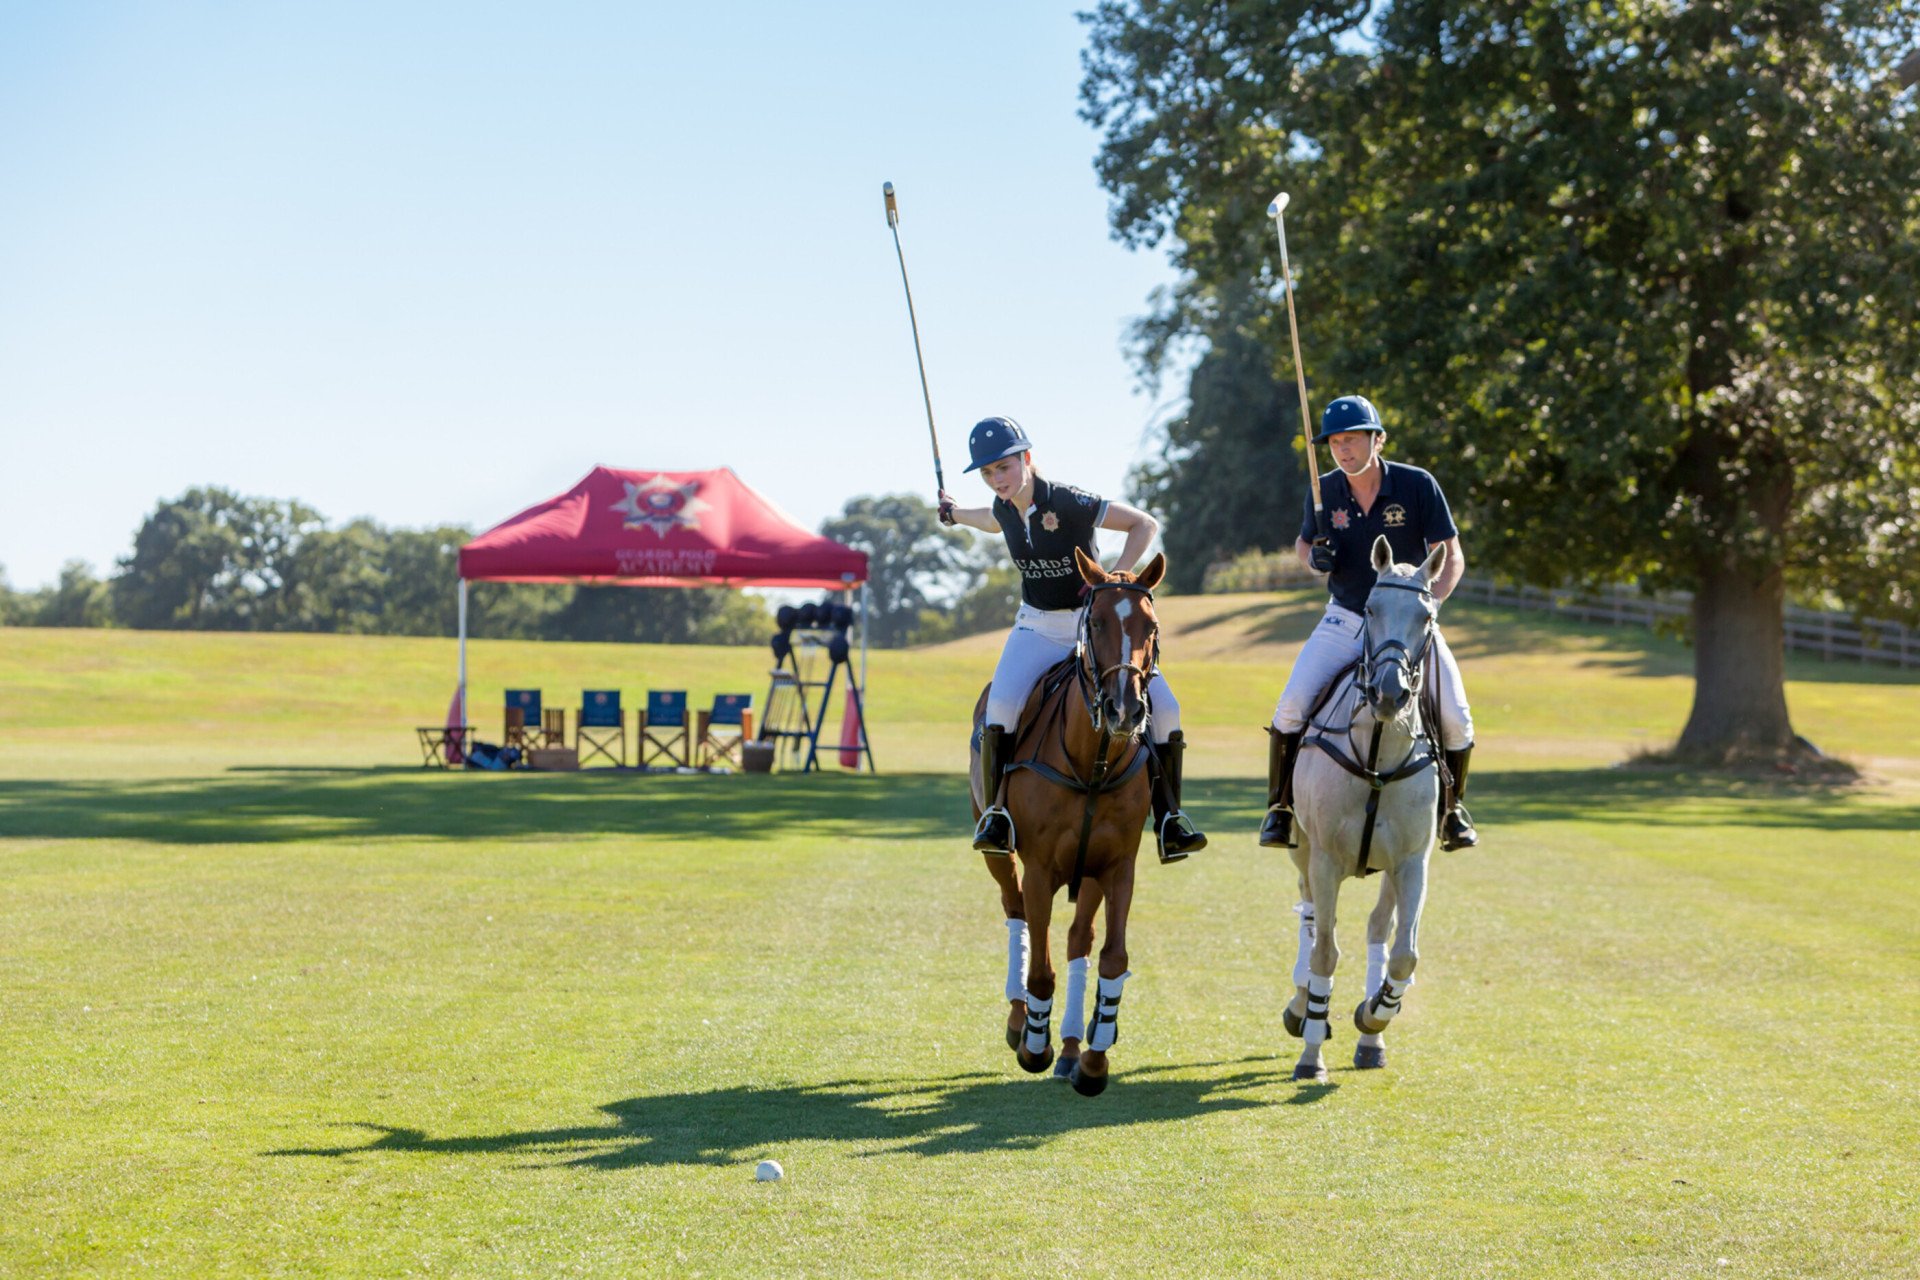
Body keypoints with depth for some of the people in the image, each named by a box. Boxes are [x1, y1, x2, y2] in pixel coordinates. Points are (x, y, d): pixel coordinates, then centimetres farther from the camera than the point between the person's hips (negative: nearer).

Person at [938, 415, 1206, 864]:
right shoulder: (1005, 508, -1)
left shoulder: (1068, 502, -19)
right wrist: (954, 514, 30)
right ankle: (996, 812, -17)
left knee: (1163, 708, -15)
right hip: (1038, 628, 3)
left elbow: (1145, 524, -16)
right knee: (1001, 705, -27)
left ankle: (1168, 818, -4)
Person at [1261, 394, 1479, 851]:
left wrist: (1428, 603, -27)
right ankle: (1280, 806, 0)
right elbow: (1302, 543, 12)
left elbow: (1451, 558, -11)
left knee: (1456, 719, -12)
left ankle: (1451, 807, 15)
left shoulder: (1418, 485, -13)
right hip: (1346, 620, 1)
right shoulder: (1325, 491, -6)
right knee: (1292, 705, -18)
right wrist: (1314, 557, -12)